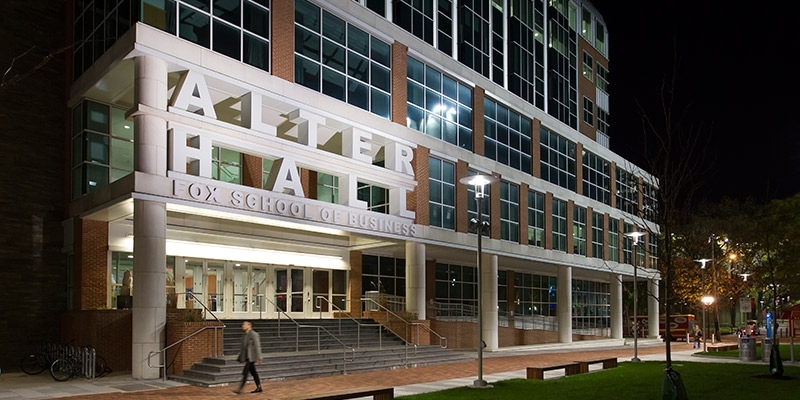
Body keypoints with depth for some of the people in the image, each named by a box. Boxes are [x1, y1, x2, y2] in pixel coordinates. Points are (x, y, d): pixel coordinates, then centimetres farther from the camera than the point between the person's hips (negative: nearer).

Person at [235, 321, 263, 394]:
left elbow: (257, 346, -14)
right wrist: (240, 357, 14)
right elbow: (243, 347, 17)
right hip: (247, 357, 8)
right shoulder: (245, 335, 12)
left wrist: (259, 358, -16)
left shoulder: (254, 334, -13)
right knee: (253, 372, 12)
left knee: (245, 372, -11)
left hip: (251, 357, -8)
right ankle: (259, 388, 19)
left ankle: (240, 389, -9)